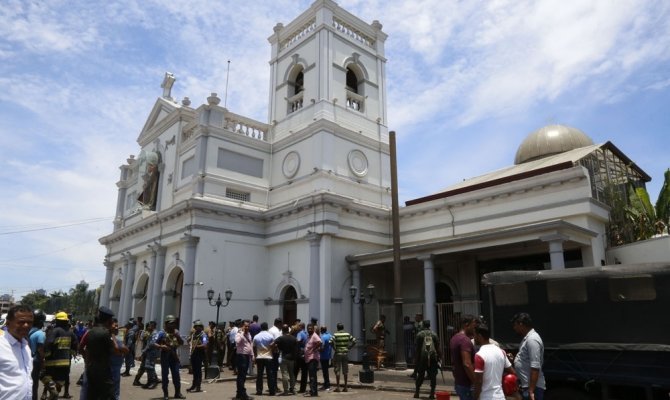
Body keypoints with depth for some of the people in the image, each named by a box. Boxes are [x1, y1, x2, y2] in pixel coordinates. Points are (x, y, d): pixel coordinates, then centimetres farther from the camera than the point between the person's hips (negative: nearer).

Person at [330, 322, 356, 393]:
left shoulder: (335, 334, -7)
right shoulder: (347, 334, 3)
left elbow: (331, 341, -21)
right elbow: (354, 341, 3)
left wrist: (335, 348, -8)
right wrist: (349, 347, 6)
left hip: (338, 353, -3)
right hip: (346, 353, 3)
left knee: (337, 370, 3)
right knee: (345, 370, 9)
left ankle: (337, 386, 1)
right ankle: (345, 387, 12)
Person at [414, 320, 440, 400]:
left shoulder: (419, 334, 2)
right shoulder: (434, 334, 5)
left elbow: (417, 347, 1)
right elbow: (437, 347, 5)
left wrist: (417, 358, 8)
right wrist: (438, 357, 10)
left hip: (422, 357, 0)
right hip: (433, 357, 0)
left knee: (420, 375, 9)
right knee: (433, 376, 4)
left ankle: (417, 392, 12)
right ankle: (432, 393, 2)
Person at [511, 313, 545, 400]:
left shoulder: (532, 339, -19)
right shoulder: (528, 338, 13)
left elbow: (535, 367, -24)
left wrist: (531, 391, -25)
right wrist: (514, 359, 10)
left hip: (531, 388, -10)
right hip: (526, 386, 10)